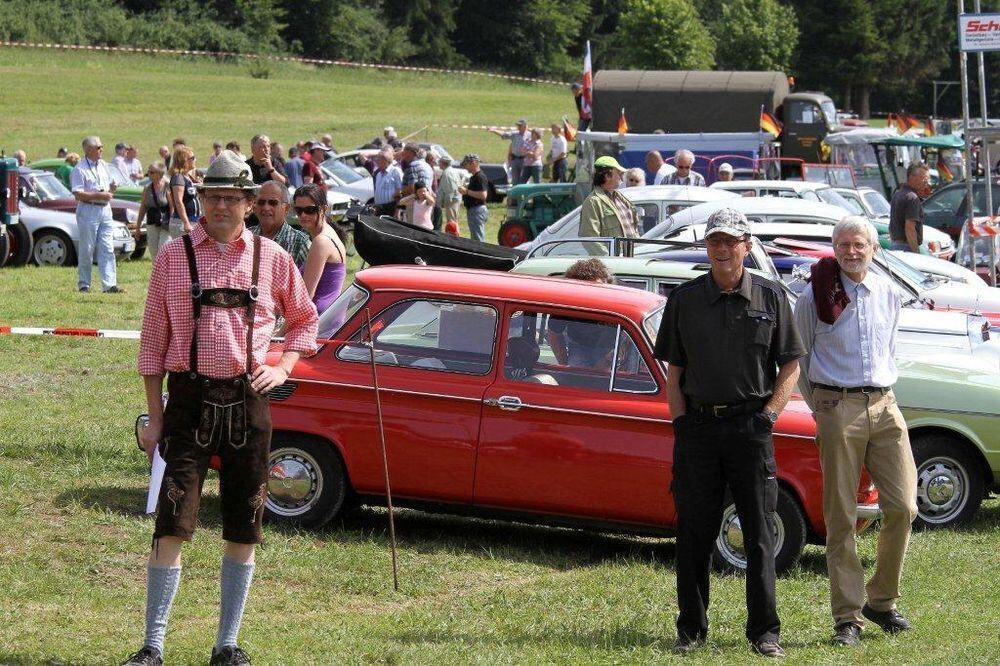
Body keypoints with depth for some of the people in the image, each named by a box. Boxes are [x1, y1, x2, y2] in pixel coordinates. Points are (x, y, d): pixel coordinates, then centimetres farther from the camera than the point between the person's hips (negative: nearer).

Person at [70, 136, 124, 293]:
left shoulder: (103, 165, 14)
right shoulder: (80, 169, -9)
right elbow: (78, 194, -16)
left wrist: (111, 189, 1)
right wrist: (99, 195, -19)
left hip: (105, 209, 6)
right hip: (88, 210, -6)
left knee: (107, 249, -1)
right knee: (86, 250, 0)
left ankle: (109, 285, -4)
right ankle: (84, 285, 9)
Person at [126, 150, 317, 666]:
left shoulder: (271, 258, 6)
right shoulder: (173, 257, 2)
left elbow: (304, 321, 21)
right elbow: (153, 338, 5)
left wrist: (283, 368, 4)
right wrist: (153, 417, 2)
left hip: (248, 401, 2)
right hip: (190, 397, -2)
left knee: (243, 531, 6)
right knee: (171, 526, -9)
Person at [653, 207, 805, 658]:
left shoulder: (770, 297, 3)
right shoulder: (684, 299, 6)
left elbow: (790, 365, 6)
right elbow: (673, 370, 10)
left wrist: (769, 415, -5)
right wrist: (681, 423, 1)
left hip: (750, 424, -1)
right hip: (698, 426, 1)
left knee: (759, 532, -1)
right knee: (694, 532, 4)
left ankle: (764, 631, 4)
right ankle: (691, 628, 13)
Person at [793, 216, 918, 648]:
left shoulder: (889, 295, 11)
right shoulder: (815, 296, 0)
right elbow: (798, 358, 8)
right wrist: (819, 406, 7)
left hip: (884, 407, 4)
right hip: (837, 409, -4)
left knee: (902, 506, -4)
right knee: (841, 518, -2)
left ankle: (882, 600, 14)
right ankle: (848, 617, 2)